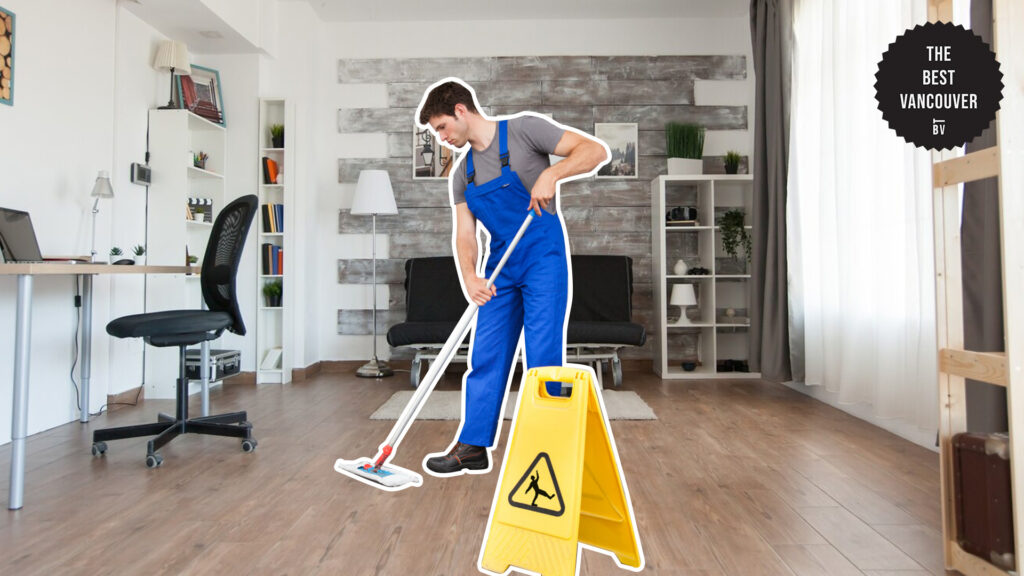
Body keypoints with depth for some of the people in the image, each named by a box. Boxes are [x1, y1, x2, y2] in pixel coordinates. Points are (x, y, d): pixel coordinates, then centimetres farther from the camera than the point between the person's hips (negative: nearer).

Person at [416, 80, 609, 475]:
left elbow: (597, 151, -11)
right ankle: (473, 447, 15)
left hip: (543, 257, -6)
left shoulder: (524, 130, -5)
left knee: (544, 355, -5)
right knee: (485, 354, 5)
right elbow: (464, 234, 5)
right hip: (501, 265, 6)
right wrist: (469, 275, -14)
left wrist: (552, 174, -27)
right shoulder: (462, 174, 12)